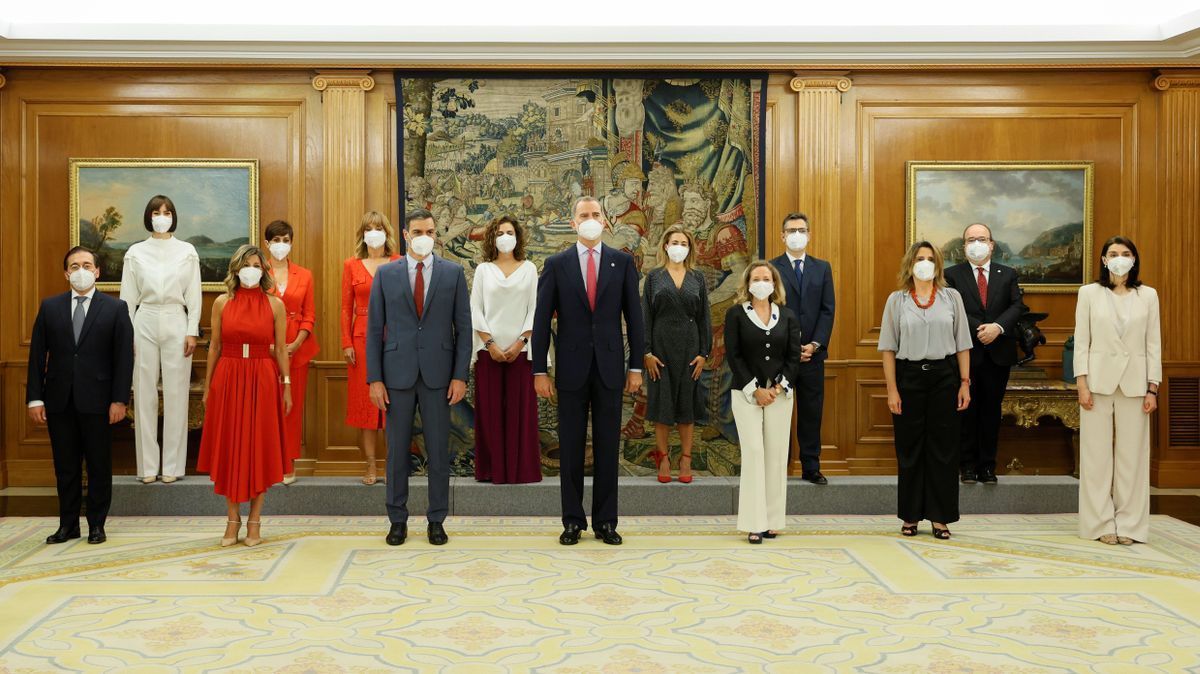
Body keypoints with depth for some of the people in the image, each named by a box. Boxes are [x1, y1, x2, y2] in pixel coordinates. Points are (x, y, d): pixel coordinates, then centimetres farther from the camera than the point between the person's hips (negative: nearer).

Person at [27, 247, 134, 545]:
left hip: (96, 400, -2)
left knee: (99, 466, 5)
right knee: (65, 467, 9)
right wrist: (34, 397, -1)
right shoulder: (49, 307, 8)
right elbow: (37, 355, 6)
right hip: (59, 400, 2)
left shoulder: (115, 308, 1)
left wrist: (119, 399, -9)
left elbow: (124, 357, -2)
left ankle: (96, 525, 16)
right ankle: (68, 525, 19)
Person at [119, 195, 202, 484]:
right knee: (144, 395, 1)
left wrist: (192, 331, -3)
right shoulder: (135, 252, 7)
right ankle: (148, 465, 8)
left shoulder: (187, 251, 6)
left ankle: (173, 465, 7)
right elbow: (127, 298, 7)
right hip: (145, 324, 1)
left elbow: (194, 296, 4)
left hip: (176, 324, -1)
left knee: (176, 394, -1)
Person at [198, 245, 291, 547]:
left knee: (260, 448, 3)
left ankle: (254, 521, 13)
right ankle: (233, 520, 16)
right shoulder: (222, 303, 4)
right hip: (227, 380, 1)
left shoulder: (275, 304, 1)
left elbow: (281, 349, 2)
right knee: (228, 448, 5)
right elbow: (214, 347, 7)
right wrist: (207, 386, 6)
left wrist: (286, 386, -1)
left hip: (263, 381, -1)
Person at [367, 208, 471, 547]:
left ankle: (436, 520, 16)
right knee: (397, 449, 7)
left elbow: (463, 327, 2)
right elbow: (374, 328, 4)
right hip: (398, 373, 1)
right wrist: (374, 378, -2)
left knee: (438, 450, 5)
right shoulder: (386, 274, 5)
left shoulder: (453, 273, 3)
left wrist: (460, 375, -5)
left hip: (438, 374, 0)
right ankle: (398, 519, 19)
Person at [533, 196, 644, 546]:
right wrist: (540, 370, -3)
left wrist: (636, 366, 1)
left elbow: (633, 316, 4)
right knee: (571, 447, 6)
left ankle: (605, 521, 15)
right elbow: (542, 319, 1)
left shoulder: (623, 262, 4)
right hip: (572, 368, 0)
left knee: (607, 447, 6)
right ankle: (573, 520, 16)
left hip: (610, 366, 1)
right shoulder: (556, 264, 2)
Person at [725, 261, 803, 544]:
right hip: (746, 393, -3)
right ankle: (754, 523, -4)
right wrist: (755, 390, -10)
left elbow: (794, 356, 5)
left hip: (780, 393, 3)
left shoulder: (787, 316, 10)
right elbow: (733, 356, -4)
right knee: (753, 452, -7)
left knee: (777, 454, 1)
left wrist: (778, 388, -8)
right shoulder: (736, 314, 2)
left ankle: (773, 520, 7)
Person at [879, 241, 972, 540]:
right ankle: (911, 516, 16)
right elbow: (889, 348, 1)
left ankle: (940, 517, 11)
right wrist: (892, 389, -5)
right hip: (908, 375, -1)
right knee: (909, 448, 5)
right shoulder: (897, 300, 3)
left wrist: (965, 382, -1)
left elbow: (962, 344, 6)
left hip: (944, 375, 1)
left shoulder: (951, 297, 6)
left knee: (943, 447, 2)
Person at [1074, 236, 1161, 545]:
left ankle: (1128, 524, 11)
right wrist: (1081, 384, -6)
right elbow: (1081, 340, 2)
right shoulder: (1089, 293, 4)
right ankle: (1101, 523, 8)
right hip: (1099, 381, -1)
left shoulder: (1148, 296, 7)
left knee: (1132, 454, 3)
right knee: (1097, 453, 1)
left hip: (1134, 383, 1)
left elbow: (1154, 344, 6)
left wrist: (1152, 388, 0)